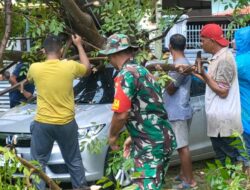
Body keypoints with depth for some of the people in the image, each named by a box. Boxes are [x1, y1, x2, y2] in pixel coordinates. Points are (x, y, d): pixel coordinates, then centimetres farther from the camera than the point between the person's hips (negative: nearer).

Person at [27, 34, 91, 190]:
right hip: (66, 123, 1)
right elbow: (87, 69, 15)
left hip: (43, 124, -1)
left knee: (39, 163, 8)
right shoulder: (70, 66, -8)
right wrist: (79, 45, 23)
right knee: (74, 161, 17)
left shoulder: (35, 68, -7)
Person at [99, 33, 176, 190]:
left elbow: (121, 114, -17)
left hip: (151, 145, -10)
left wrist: (112, 136, 1)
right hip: (162, 140, 10)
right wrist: (133, 138, 28)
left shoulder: (126, 74, -12)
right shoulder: (142, 71, 18)